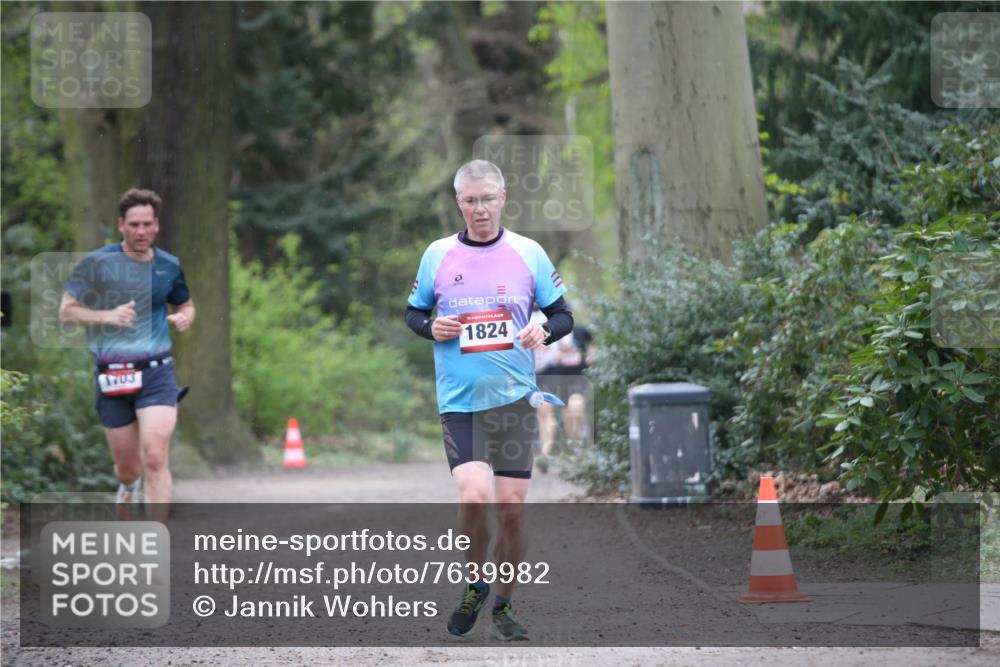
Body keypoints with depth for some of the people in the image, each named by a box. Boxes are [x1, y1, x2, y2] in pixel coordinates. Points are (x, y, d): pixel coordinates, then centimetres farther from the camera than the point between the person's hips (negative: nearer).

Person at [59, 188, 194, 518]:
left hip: (156, 372, 0)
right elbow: (66, 311, -2)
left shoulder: (169, 266, 5)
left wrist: (184, 318, -2)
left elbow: (186, 306, 22)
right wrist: (107, 316, -18)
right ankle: (128, 486, 49)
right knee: (127, 467, 10)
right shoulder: (96, 263, -3)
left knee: (155, 460, -16)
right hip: (112, 376, 0)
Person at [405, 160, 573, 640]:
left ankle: (504, 605, 18)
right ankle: (474, 585, 8)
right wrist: (431, 327, -8)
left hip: (515, 400, 1)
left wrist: (545, 332, -14)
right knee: (473, 497, -18)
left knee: (512, 507, -1)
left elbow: (563, 315, 8)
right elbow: (413, 311, 14)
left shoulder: (528, 253, 2)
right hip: (459, 401, -1)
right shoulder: (437, 255, 3)